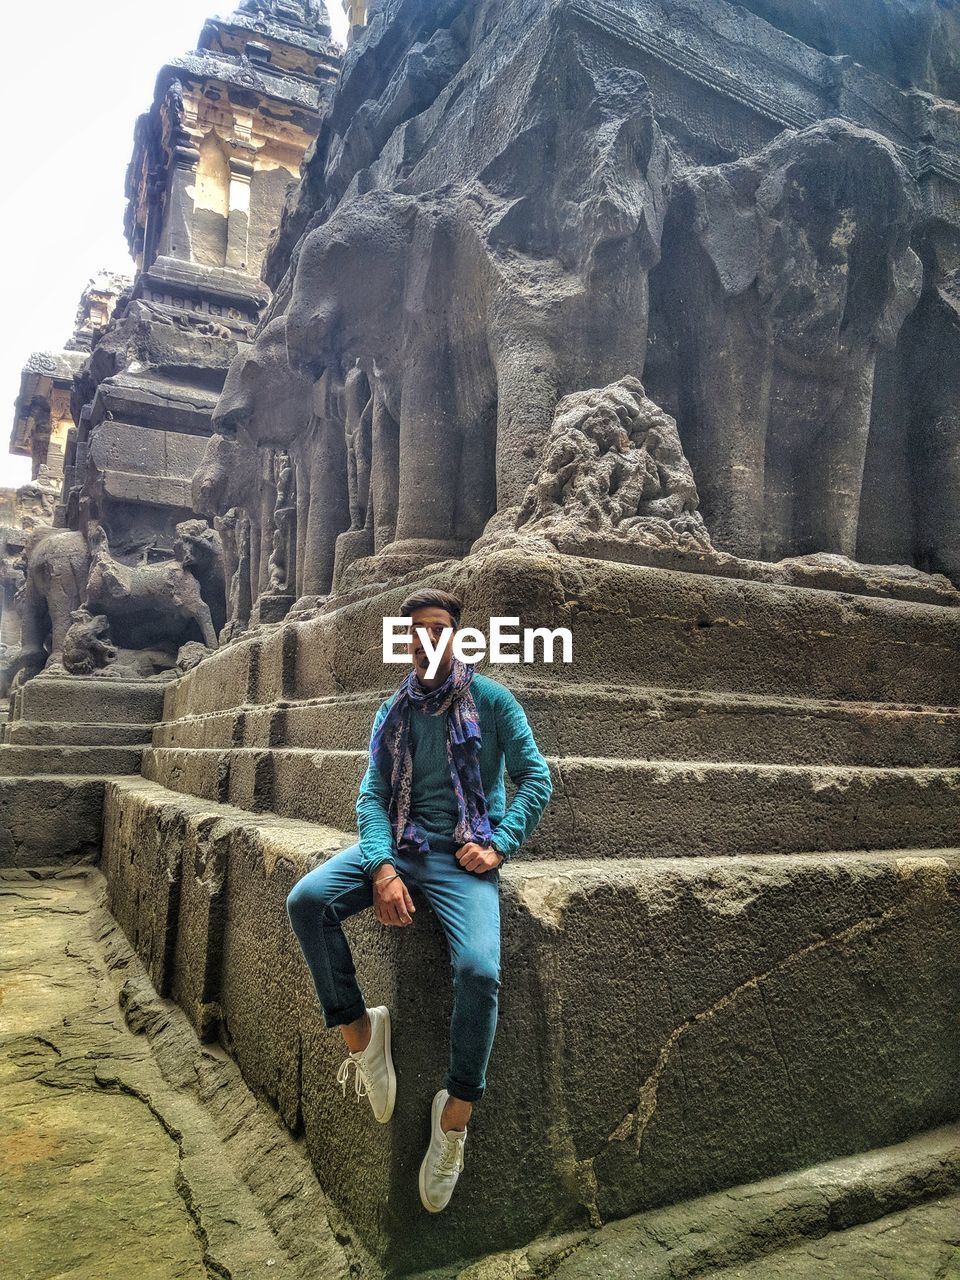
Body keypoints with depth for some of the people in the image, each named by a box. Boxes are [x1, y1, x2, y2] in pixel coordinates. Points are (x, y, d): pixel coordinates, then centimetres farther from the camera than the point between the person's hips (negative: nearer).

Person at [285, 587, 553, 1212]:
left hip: (463, 856, -4)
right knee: (306, 901, -22)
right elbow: (372, 795, 5)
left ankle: (456, 1114, -4)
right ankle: (359, 1032, -5)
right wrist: (381, 867, -13)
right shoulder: (393, 713, 13)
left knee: (479, 971, -28)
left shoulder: (492, 700, 3)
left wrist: (499, 844, -11)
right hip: (397, 845, 4)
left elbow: (536, 778, 2)